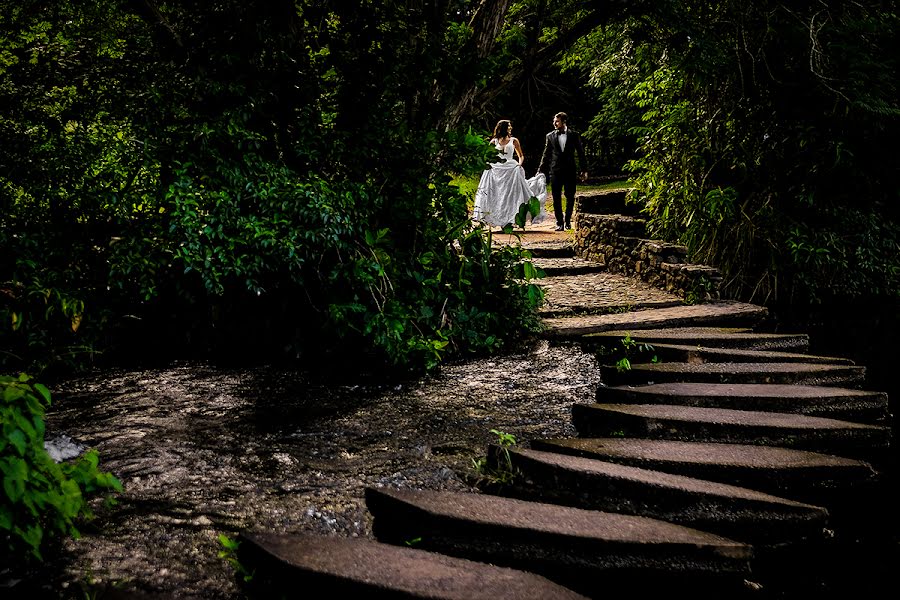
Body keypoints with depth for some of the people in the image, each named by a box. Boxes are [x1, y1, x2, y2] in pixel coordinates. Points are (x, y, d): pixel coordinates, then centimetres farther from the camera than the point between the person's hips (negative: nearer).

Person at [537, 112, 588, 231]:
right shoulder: (550, 136, 6)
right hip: (555, 171, 1)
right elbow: (546, 155, 9)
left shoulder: (574, 135, 3)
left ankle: (567, 221, 18)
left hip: (570, 171, -1)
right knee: (556, 198, 1)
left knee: (570, 197, 3)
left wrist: (584, 170, 1)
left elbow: (581, 153, 6)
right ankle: (559, 222, 8)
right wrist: (541, 171, 3)